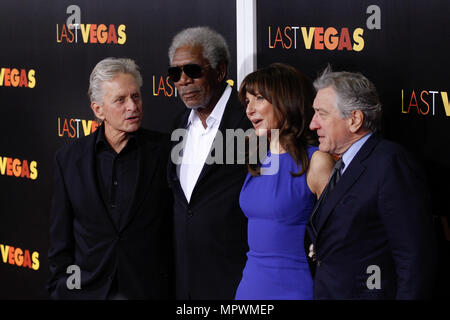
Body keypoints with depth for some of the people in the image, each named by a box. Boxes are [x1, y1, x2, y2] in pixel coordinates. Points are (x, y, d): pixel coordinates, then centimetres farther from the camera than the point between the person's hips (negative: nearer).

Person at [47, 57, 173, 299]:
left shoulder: (165, 151, -4)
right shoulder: (69, 159, 3)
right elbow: (60, 240, 6)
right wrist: (62, 289, 0)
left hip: (150, 289, -1)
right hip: (87, 289, 2)